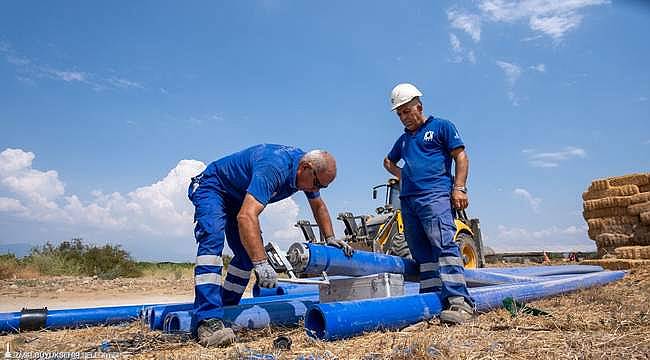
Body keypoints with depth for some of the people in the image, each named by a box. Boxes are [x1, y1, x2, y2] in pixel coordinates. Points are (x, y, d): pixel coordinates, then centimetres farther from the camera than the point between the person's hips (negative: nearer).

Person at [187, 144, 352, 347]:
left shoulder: (308, 170, -11)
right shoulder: (273, 169, -39)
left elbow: (319, 206, 8)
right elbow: (246, 216, -49)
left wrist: (330, 238, 1)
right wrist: (261, 263, -54)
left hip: (238, 197, 9)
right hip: (212, 187, -9)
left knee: (249, 252, 5)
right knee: (213, 237, -31)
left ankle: (225, 308, 17)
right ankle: (207, 320, -37)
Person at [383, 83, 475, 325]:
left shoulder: (441, 127, 9)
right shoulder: (404, 139, 26)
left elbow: (461, 157, 1)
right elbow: (388, 162, 41)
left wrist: (459, 188, -11)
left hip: (435, 195, -7)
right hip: (408, 199, 7)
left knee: (444, 244, -21)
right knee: (422, 254, 3)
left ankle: (459, 302, -24)